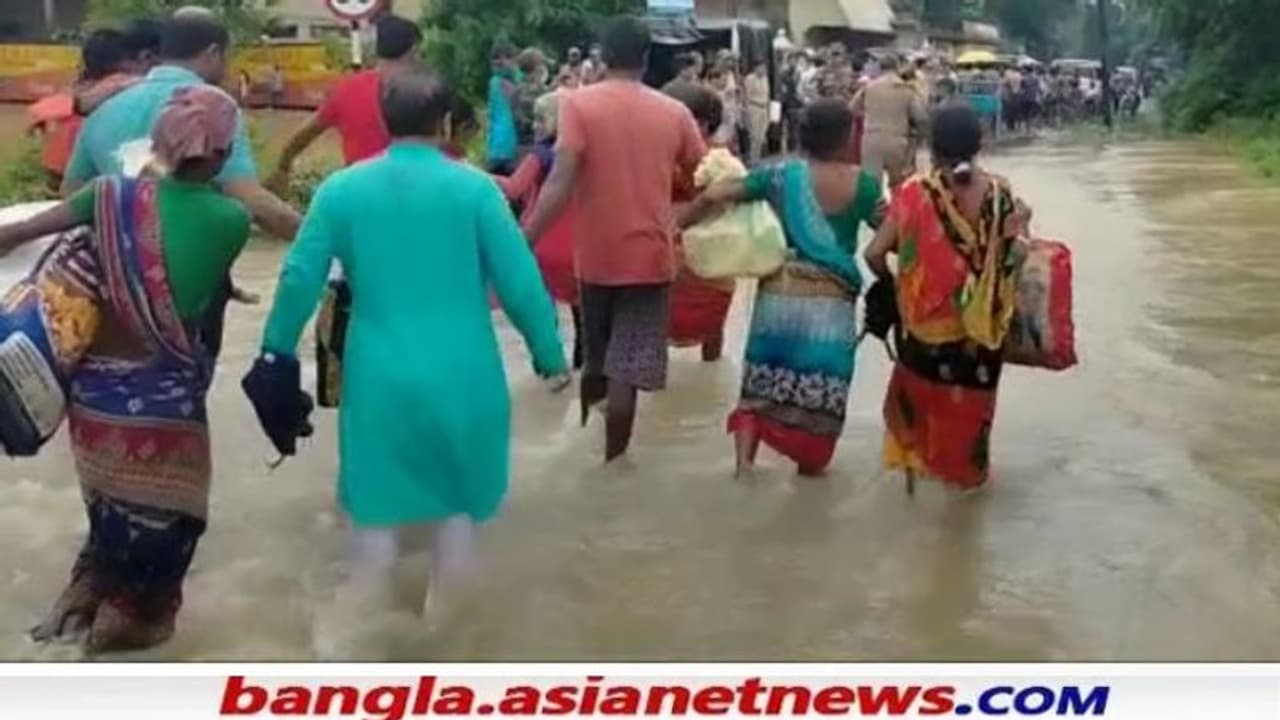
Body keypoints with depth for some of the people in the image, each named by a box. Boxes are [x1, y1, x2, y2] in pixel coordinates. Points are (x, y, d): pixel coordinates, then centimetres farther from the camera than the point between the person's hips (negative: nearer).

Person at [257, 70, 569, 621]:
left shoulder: (341, 189, 0)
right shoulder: (474, 187, -5)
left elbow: (299, 278, 2)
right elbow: (520, 282, -6)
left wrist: (277, 352, 14)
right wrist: (550, 357, 4)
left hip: (379, 378, 1)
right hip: (462, 376, 0)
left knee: (375, 508, 13)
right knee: (457, 502, 17)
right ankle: (442, 618, 28)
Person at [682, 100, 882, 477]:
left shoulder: (781, 173, -3)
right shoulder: (864, 183, -6)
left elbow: (714, 196, -7)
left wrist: (678, 225, 6)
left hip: (782, 288, 1)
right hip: (833, 295, -1)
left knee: (765, 374, 11)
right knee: (819, 378, 11)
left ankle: (745, 457, 4)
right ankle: (810, 460, 22)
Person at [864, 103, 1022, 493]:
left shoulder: (916, 193, -17)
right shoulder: (1000, 193, -11)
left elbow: (875, 253, -15)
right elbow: (1014, 253, -2)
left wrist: (891, 281, 5)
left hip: (928, 316, -1)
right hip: (980, 319, 1)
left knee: (920, 384, 25)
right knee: (970, 395, 21)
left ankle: (916, 457, 35)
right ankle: (968, 466, 36)